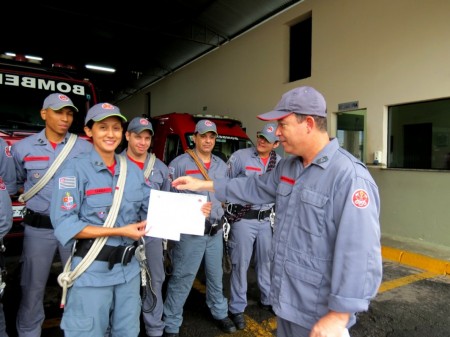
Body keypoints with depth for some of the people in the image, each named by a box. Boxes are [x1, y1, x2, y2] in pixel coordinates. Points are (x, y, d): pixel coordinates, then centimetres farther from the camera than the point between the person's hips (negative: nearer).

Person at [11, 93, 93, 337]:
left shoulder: (85, 148, -4)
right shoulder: (22, 148, 1)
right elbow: (16, 183, 14)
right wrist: (33, 198, 3)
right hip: (38, 228, 1)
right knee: (33, 287, 12)